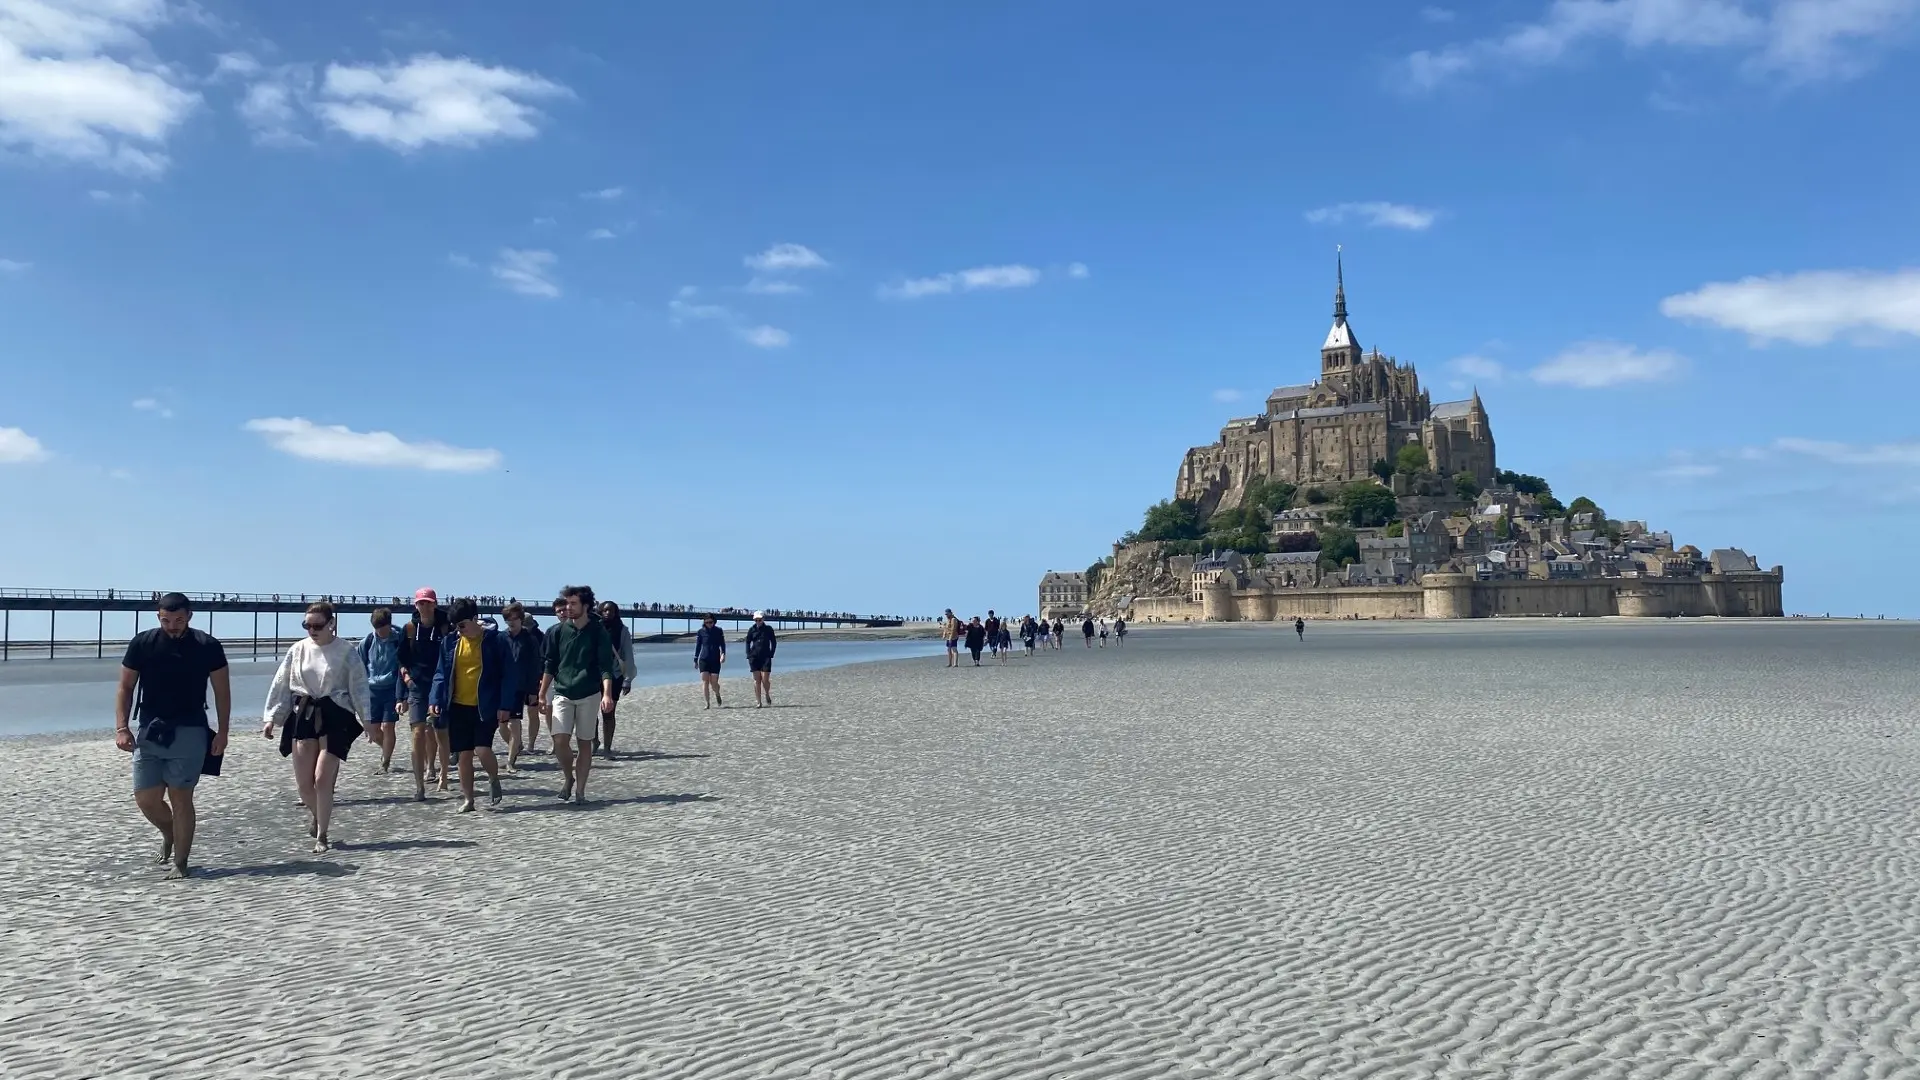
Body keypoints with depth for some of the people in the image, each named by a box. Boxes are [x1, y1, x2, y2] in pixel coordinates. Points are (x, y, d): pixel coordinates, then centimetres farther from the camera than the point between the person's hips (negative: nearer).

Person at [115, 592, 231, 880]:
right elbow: (125, 688, 5)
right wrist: (121, 728, -5)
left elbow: (222, 691, 3)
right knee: (146, 798, 1)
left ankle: (180, 863, 7)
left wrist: (222, 732, -2)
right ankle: (169, 834, 33)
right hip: (149, 731, 2)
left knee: (180, 797, -2)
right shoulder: (142, 643, 1)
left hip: (190, 732, -2)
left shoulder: (207, 646, -3)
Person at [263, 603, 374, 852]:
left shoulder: (346, 652, -6)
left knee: (322, 779, -7)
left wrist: (367, 721, -7)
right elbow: (281, 684, 9)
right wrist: (272, 717, 5)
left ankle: (321, 836, 6)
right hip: (303, 714, 4)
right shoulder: (298, 650, 4)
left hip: (334, 716, -3)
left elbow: (359, 687, -5)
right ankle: (315, 813, 37)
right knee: (303, 781, 4)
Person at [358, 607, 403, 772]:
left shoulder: (398, 641, -8)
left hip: (391, 689, -3)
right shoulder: (367, 642, -1)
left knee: (387, 726, -6)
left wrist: (400, 697, -8)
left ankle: (385, 763, 6)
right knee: (373, 729, 3)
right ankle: (386, 749, 33)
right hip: (372, 690, 3)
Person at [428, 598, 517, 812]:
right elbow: (441, 673, 10)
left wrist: (505, 705, -11)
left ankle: (493, 780, 15)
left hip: (486, 706, -4)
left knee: (483, 749, -15)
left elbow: (509, 674, -5)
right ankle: (467, 799, 18)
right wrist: (435, 699, -4)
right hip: (458, 707, 4)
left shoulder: (496, 640, -6)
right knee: (463, 755, 6)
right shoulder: (450, 642, 5)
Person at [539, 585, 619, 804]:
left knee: (585, 743, 4)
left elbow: (606, 666, -9)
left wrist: (607, 694, -22)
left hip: (589, 695, -1)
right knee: (560, 740, -10)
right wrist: (541, 695, 5)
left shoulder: (598, 632, -4)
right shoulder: (558, 631, 3)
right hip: (562, 694, 1)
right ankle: (569, 778, 15)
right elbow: (550, 665, 8)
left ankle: (580, 790, 13)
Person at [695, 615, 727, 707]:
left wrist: (723, 654, -18)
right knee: (705, 682, -8)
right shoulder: (700, 632, 4)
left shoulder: (719, 631, 3)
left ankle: (717, 695, 30)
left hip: (715, 660, 0)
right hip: (703, 659, 0)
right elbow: (698, 646, 10)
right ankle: (707, 704, -3)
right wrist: (695, 660, 12)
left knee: (714, 683, -2)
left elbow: (722, 644, 0)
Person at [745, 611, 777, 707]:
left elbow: (774, 643, 7)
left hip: (766, 657, -2)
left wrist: (771, 655, -1)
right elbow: (748, 643, 10)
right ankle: (758, 702, 5)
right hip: (754, 657, 2)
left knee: (765, 680, -8)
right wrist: (749, 656, 2)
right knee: (757, 680, 1)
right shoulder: (752, 629, 5)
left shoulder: (768, 629, 1)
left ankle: (767, 694, 22)